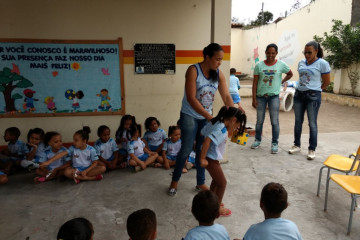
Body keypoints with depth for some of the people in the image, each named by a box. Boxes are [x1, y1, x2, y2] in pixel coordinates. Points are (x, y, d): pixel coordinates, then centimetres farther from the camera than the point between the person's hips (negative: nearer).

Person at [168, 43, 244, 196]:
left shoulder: (219, 74, -3)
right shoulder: (193, 70, -18)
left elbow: (226, 97, -4)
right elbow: (191, 98, -24)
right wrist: (209, 117, -28)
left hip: (206, 117, 5)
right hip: (190, 116, -5)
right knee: (186, 149, -2)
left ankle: (200, 182, 26)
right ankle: (175, 181, 19)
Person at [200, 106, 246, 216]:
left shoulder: (215, 122, 3)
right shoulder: (222, 129, -25)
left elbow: (203, 132, 12)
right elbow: (207, 140, -34)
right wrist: (202, 158, -26)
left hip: (211, 157, 10)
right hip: (210, 159, -9)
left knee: (216, 179, 26)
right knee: (222, 183, 6)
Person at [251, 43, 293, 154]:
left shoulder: (281, 65, -2)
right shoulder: (259, 65, -1)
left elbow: (290, 74, 16)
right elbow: (255, 83, -1)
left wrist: (281, 82, 2)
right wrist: (254, 98, -4)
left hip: (274, 96, -1)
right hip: (260, 96, 1)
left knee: (274, 121, 1)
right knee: (259, 120, 11)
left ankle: (275, 143, 12)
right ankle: (257, 140, 26)